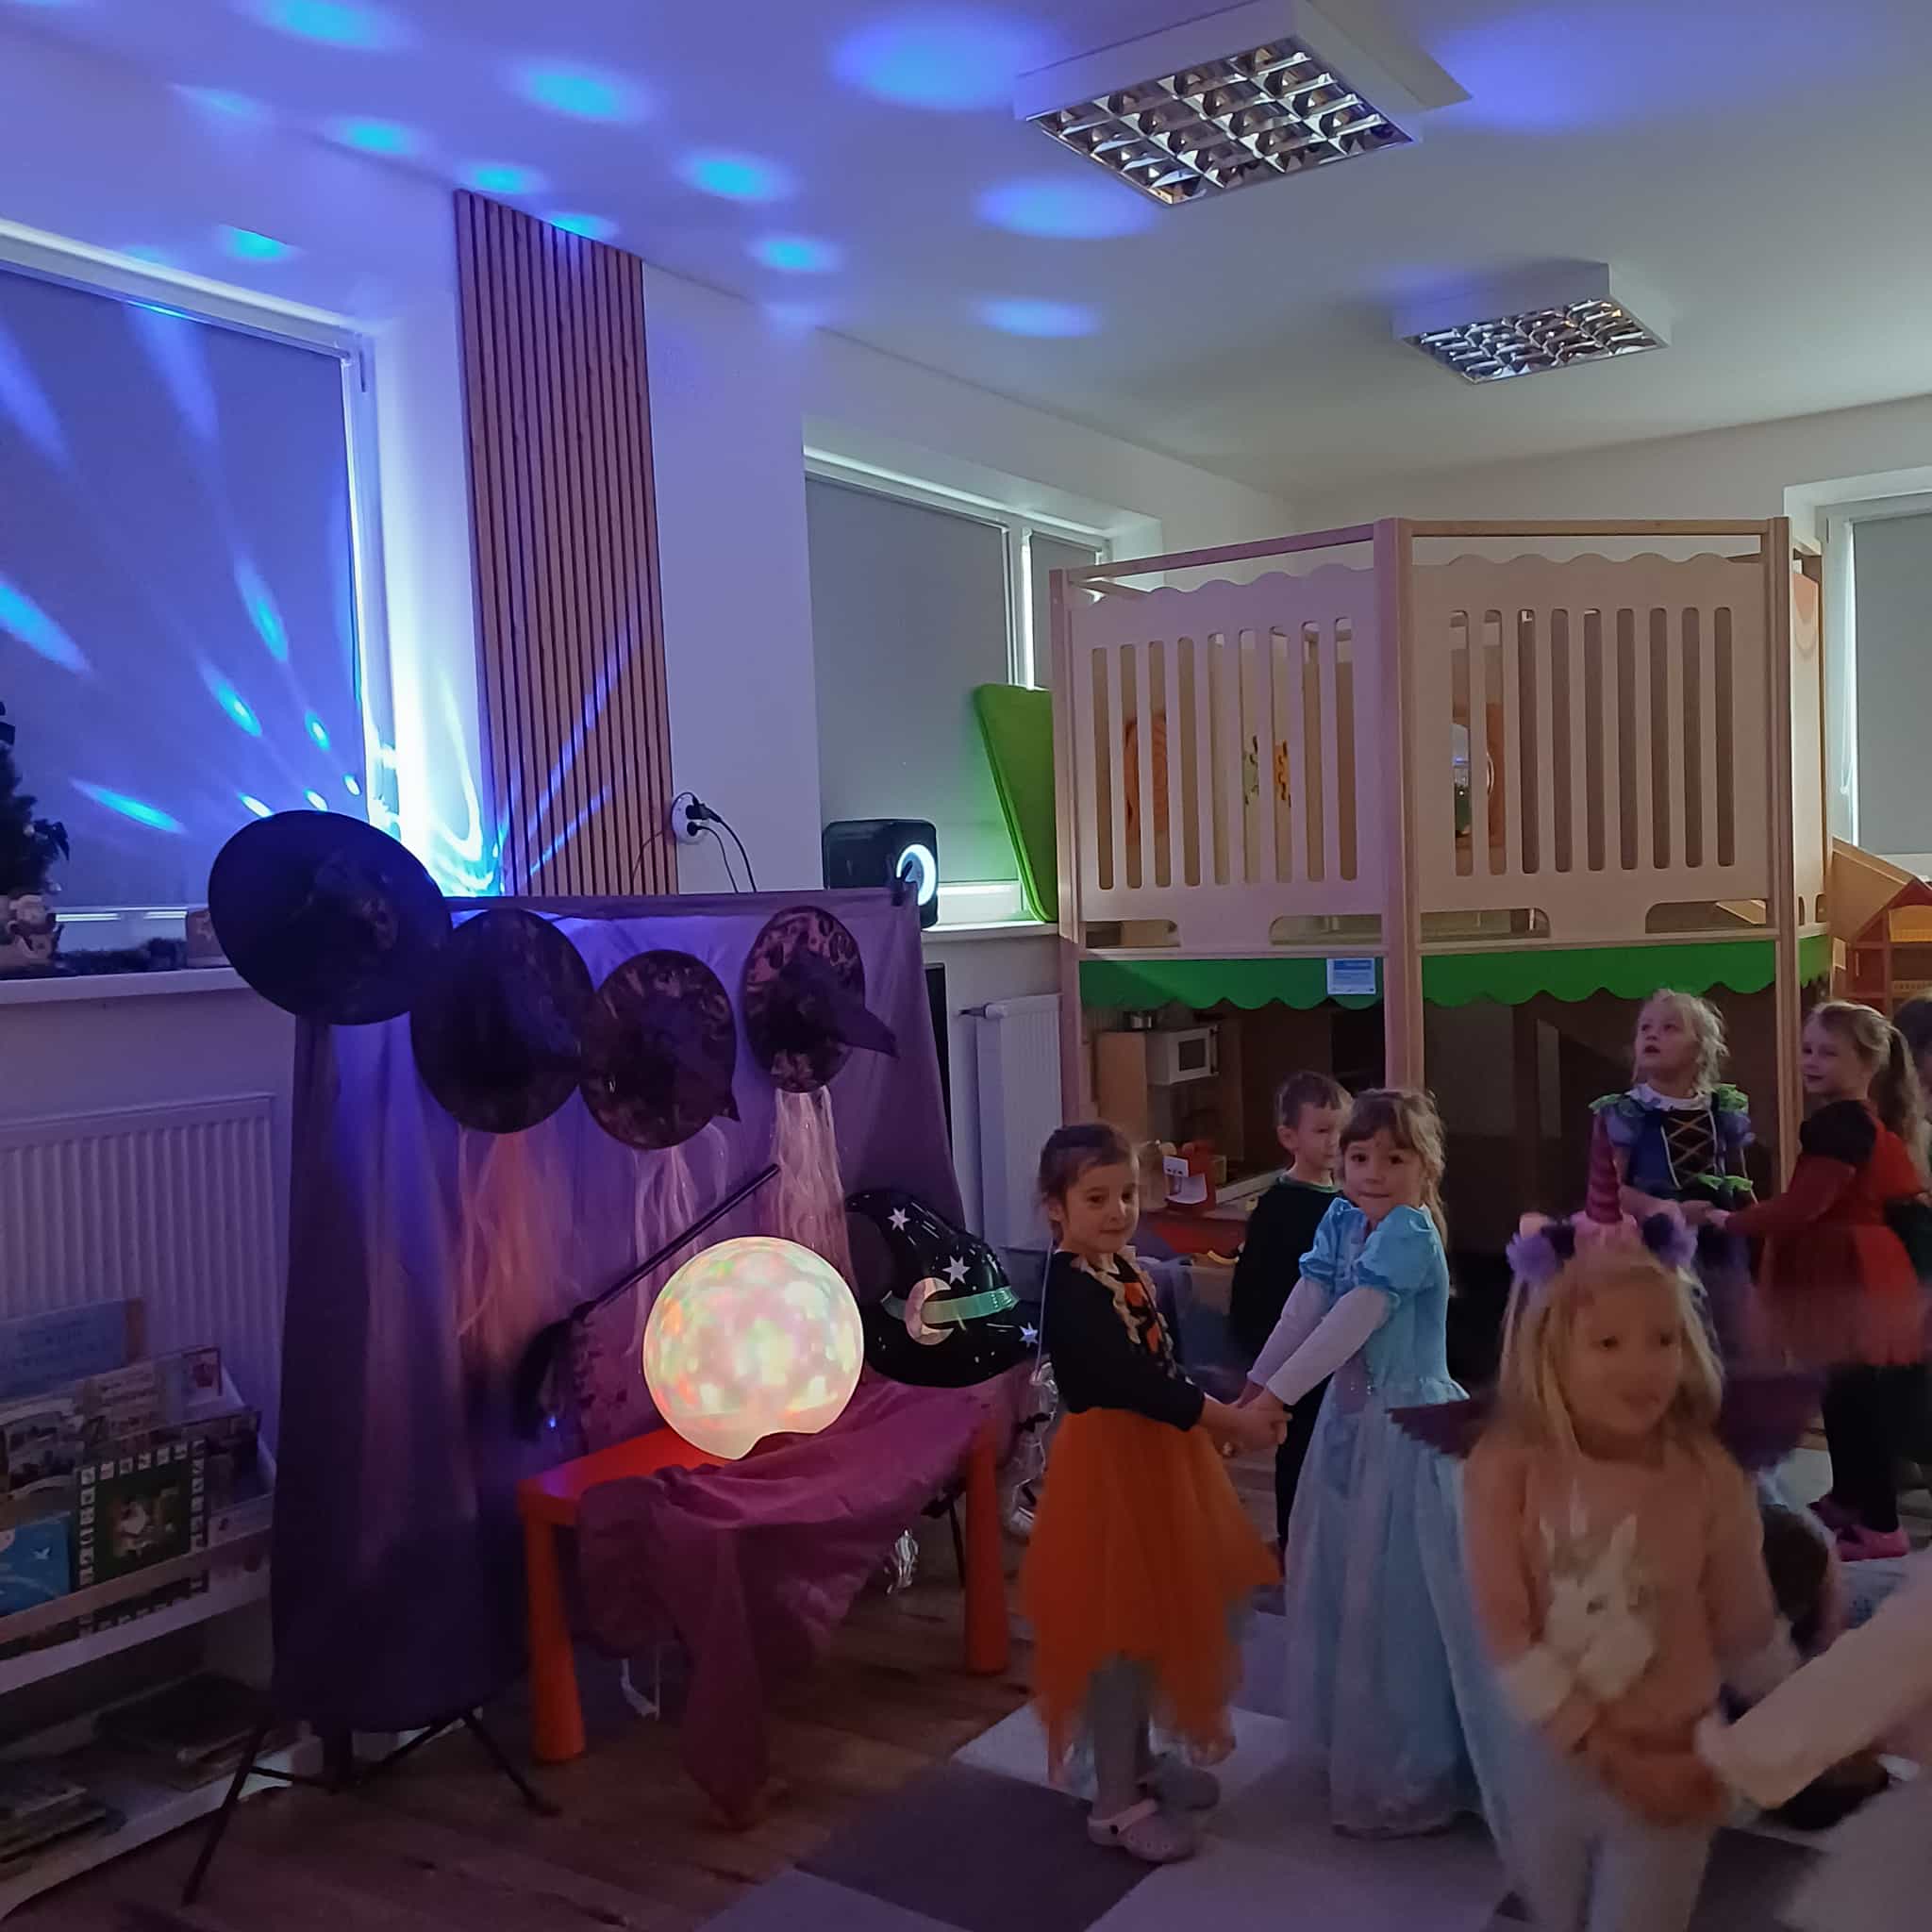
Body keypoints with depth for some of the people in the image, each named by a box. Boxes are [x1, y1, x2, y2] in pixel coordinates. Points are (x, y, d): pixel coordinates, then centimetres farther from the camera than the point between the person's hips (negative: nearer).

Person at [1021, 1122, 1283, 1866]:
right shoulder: (1070, 1288, -23)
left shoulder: (1122, 1265, 7)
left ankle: (1139, 1767, 36)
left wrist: (1212, 1418, 1)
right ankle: (1117, 1804, 15)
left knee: (1152, 1620, 19)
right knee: (1120, 1632, 1)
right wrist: (1231, 1420, -20)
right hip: (1109, 1463, -9)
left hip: (1152, 1453, 9)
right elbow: (1134, 1380, -27)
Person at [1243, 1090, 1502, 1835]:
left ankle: (1406, 1777, 20)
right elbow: (1301, 1310, -2)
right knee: (1344, 1584, 20)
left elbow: (1350, 1325, -29)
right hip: (1353, 1422, 8)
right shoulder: (1339, 1220, 2)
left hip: (1409, 1432, -8)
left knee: (1399, 1599, 3)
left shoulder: (1410, 1233, -22)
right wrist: (1250, 1385, -9)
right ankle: (1356, 1740, 41)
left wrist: (1274, 1397, -31)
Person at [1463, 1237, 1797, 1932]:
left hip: (1672, 1769, -1)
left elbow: (1748, 1634, 0)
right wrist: (1607, 1755, -17)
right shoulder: (1506, 1467, -17)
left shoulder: (1709, 1478, -16)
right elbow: (1504, 1632, -16)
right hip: (1549, 1762, 1)